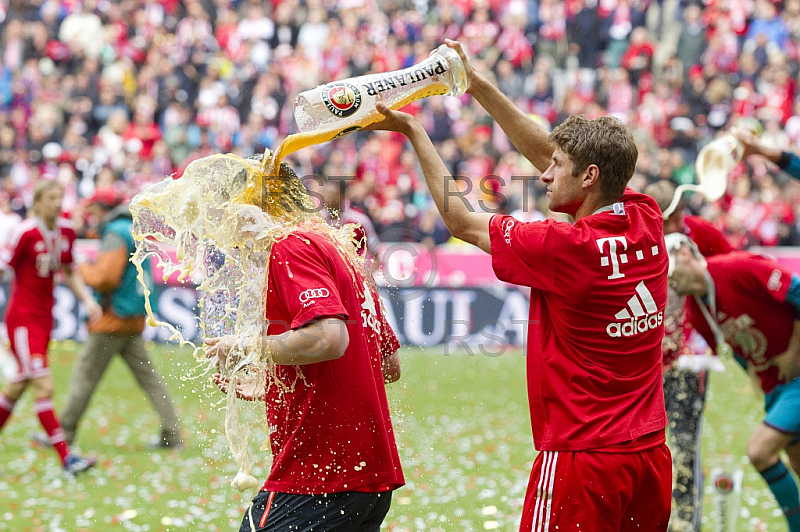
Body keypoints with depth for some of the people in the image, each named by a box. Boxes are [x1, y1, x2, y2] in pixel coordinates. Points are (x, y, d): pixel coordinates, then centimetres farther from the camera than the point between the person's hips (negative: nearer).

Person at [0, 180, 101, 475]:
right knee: (44, 386, -13)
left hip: (44, 315, 7)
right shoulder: (25, 233, -15)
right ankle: (65, 457, -15)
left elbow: (69, 273, 17)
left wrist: (88, 299, 5)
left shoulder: (66, 231, 5)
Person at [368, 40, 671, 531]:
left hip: (582, 457, -7)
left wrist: (414, 131, 5)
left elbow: (461, 220, -2)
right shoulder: (647, 221, 3)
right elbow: (545, 153, 14)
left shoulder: (564, 247, -17)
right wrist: (479, 85, 16)